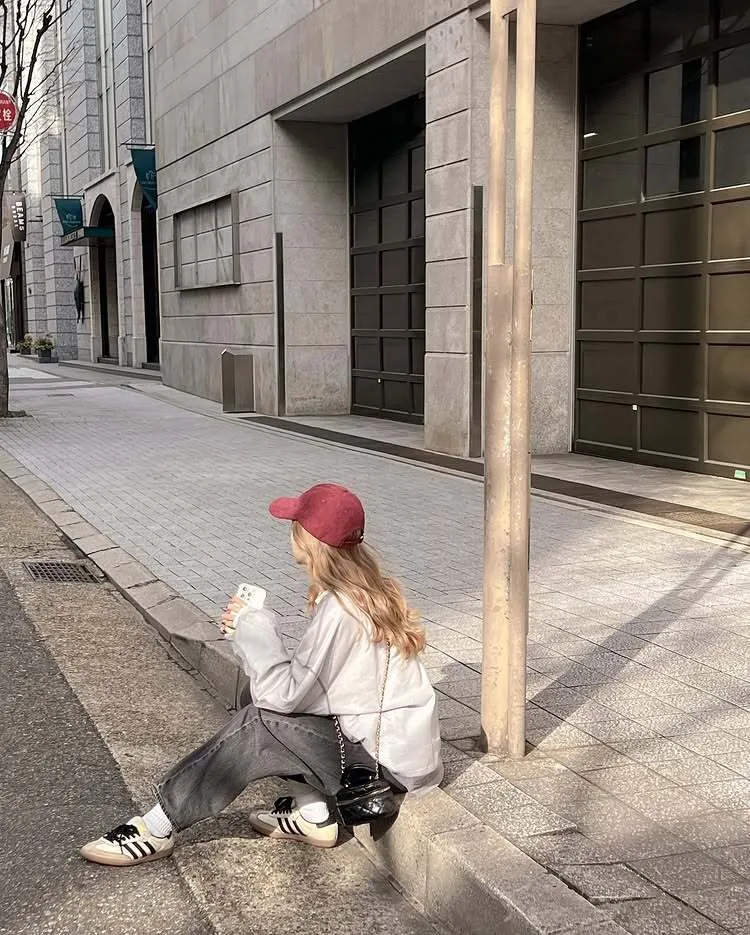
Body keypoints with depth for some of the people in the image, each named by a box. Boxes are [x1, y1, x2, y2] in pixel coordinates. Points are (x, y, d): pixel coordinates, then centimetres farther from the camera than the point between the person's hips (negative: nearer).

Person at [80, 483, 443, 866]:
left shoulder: (339, 610, -26)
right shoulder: (367, 587, 3)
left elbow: (287, 693, -22)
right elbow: (306, 680, 7)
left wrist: (250, 625, -13)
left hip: (388, 759, -9)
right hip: (397, 739, 9)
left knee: (257, 726, -15)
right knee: (256, 697, 6)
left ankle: (158, 828, -3)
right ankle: (313, 815, 10)